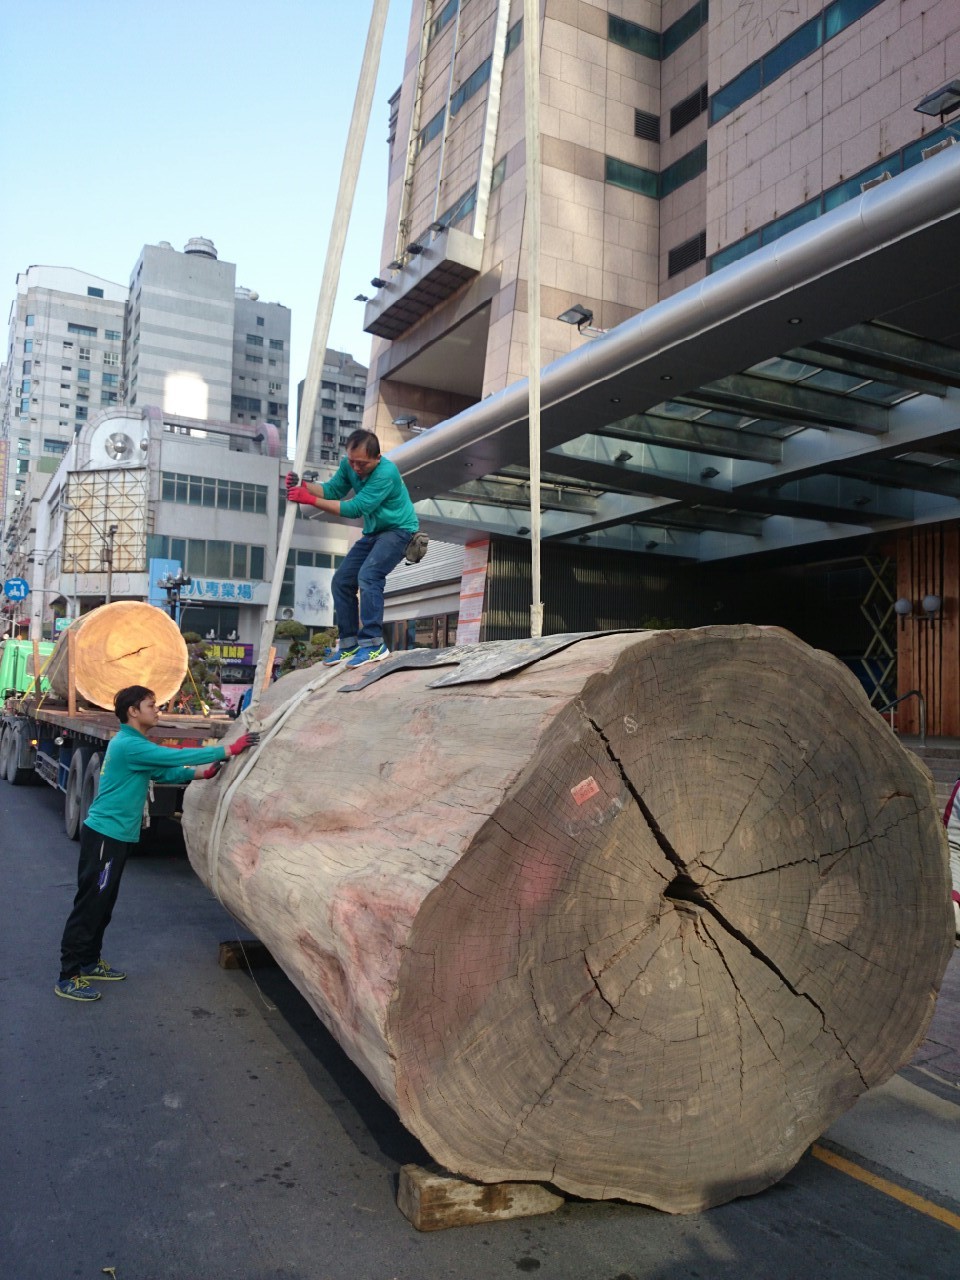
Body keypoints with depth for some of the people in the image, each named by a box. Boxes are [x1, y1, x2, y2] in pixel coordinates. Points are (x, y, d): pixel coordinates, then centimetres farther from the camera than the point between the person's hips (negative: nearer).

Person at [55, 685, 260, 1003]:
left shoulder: (136, 745, 14)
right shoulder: (128, 745, -20)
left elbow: (165, 773, 17)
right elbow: (177, 756, -23)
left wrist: (201, 773, 2)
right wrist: (228, 750, -20)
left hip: (115, 835, 10)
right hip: (105, 834, -10)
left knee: (103, 903, 18)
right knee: (89, 905, -4)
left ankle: (90, 962, 29)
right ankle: (68, 977, 3)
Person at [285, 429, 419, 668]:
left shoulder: (386, 473, -29)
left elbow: (355, 508, -30)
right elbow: (332, 490, -8)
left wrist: (311, 500, -30)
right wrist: (303, 486, -27)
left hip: (399, 530, -8)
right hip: (374, 532, 8)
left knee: (368, 576, -28)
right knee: (342, 581, 2)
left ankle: (374, 644, -26)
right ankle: (349, 644, 10)